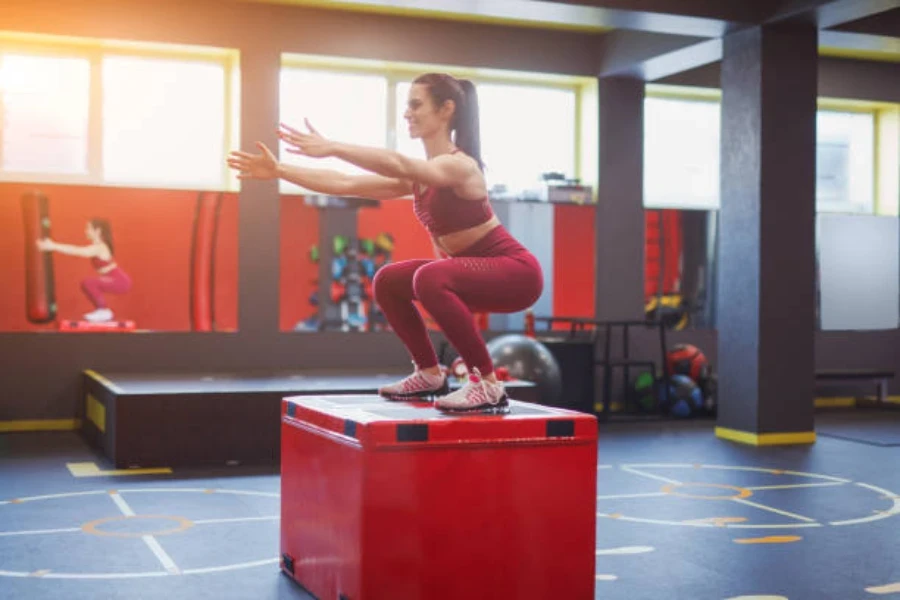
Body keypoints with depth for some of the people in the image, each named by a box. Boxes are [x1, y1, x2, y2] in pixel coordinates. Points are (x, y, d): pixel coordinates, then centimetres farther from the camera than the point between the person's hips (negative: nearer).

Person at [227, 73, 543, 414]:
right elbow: (345, 184, 2)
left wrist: (332, 148, -49)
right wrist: (279, 171, -4)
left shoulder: (460, 165, -21)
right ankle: (430, 376, 17)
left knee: (430, 278, -33)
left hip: (516, 272, -9)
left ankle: (488, 385, -25)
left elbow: (398, 164, -41)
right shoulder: (416, 175, 5)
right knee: (388, 281, 8)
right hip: (474, 270, 9)